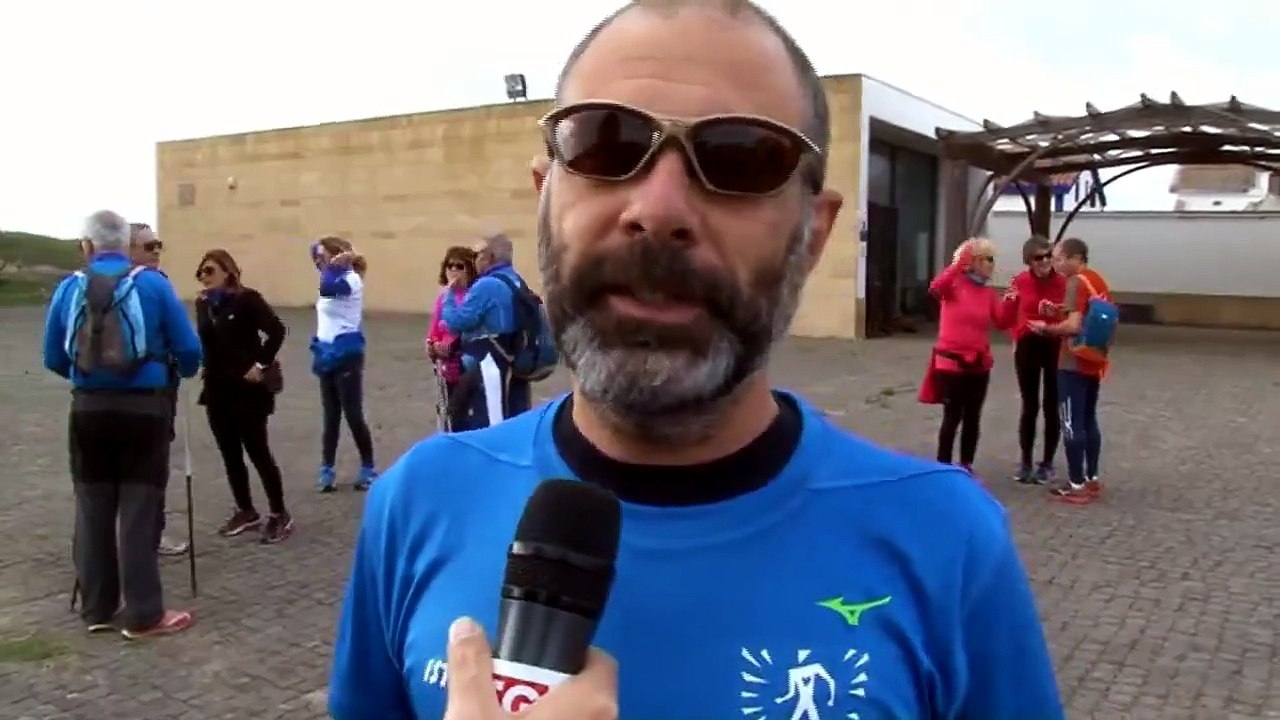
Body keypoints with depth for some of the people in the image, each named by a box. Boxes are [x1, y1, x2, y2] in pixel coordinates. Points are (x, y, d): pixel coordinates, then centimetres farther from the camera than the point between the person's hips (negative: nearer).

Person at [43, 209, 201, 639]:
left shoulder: (69, 288, 2)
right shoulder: (153, 284, -6)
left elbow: (53, 358, 7)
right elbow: (189, 349, -5)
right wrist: (184, 372, 18)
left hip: (88, 409, 3)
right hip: (144, 408, -3)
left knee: (92, 508, 12)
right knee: (139, 510, 2)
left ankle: (97, 609, 21)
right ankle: (143, 615, 7)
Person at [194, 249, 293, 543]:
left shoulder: (247, 298, -10)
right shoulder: (203, 303, 7)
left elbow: (276, 330, -16)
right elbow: (203, 341, 5)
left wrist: (261, 364, -16)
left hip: (247, 387, -6)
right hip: (217, 389, 6)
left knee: (258, 452, -2)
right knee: (230, 454, 12)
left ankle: (279, 514, 9)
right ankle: (246, 511, 26)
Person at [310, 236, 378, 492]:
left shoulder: (351, 280, -15)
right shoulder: (334, 280, 11)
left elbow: (326, 289, -33)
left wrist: (336, 265, -22)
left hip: (346, 354, -8)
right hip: (327, 353, 8)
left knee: (353, 415, -2)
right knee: (331, 416, 12)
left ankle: (368, 469, 10)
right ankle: (327, 470, 19)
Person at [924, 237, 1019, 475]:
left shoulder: (989, 292, 7)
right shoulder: (955, 283, -8)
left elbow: (1003, 323, 1)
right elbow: (936, 288, -31)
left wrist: (1011, 300, -12)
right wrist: (958, 264, -33)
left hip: (979, 365, 6)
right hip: (951, 362, -6)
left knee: (972, 418, 12)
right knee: (952, 417, -1)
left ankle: (966, 467, 23)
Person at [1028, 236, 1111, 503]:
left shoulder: (1076, 282, -16)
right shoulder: (1099, 281, 11)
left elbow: (1073, 326, -25)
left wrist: (1045, 328, -9)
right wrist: (1060, 312, 14)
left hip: (1074, 364, -9)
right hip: (1094, 362, 9)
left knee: (1071, 423, -3)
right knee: (1089, 421, 15)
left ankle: (1077, 485, -1)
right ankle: (1092, 479, 21)